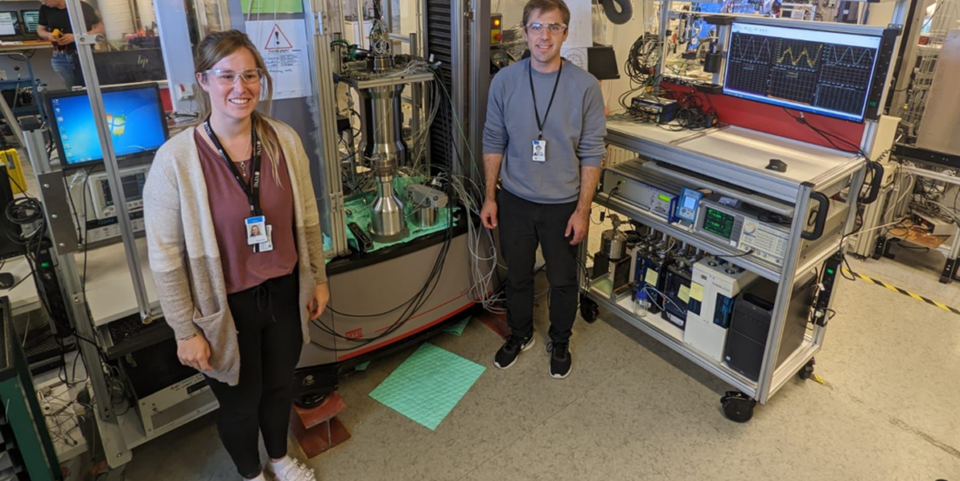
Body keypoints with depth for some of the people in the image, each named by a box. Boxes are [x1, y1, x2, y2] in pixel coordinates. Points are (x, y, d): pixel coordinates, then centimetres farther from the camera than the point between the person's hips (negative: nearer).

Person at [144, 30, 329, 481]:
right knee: (240, 401, 19)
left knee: (280, 385, 25)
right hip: (226, 307, -3)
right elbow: (166, 257, -13)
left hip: (285, 292, 4)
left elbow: (308, 220, 2)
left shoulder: (285, 140, -9)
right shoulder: (175, 158, -20)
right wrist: (186, 331, -9)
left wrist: (318, 278, 8)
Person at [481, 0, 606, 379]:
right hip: (515, 201, 2)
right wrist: (490, 197, 1)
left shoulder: (585, 86, -11)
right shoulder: (504, 81, -6)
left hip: (563, 205, -1)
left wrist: (583, 209, -9)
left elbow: (591, 153, -7)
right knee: (517, 276, 18)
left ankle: (560, 342, 39)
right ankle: (520, 335, 43)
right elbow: (494, 142, 1)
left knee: (563, 280, 14)